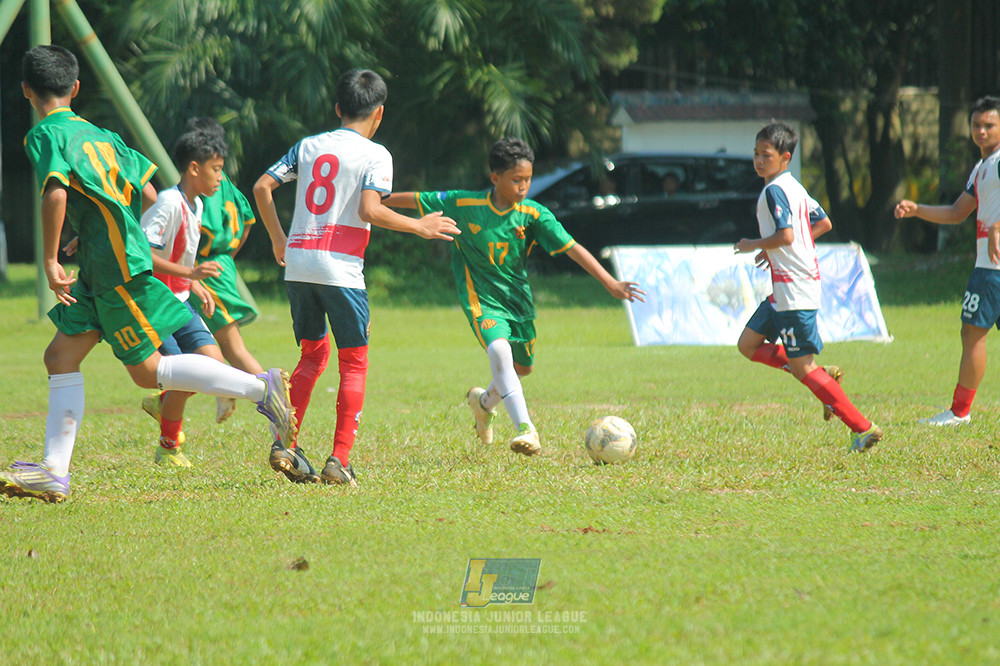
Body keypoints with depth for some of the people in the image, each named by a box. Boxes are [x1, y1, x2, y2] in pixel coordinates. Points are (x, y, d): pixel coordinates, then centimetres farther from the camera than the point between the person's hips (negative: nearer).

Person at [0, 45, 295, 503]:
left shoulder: (45, 135, -8)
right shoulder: (98, 134, 16)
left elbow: (56, 193, -26)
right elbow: (148, 194, 18)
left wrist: (50, 261, -19)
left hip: (119, 269, -9)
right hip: (101, 274, 9)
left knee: (147, 370, -4)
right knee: (60, 357, 7)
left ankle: (260, 387, -4)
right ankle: (54, 471, 2)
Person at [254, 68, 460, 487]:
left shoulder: (308, 146, 14)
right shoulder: (375, 154, -1)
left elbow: (262, 188, 10)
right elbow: (369, 210, -14)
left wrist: (278, 240, 22)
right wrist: (420, 227, -3)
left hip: (297, 263, 5)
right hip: (340, 266, -5)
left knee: (313, 353, 18)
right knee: (354, 362, 4)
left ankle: (285, 445, 6)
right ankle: (339, 460, -4)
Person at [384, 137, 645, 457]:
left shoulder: (534, 215, -11)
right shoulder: (464, 204, -13)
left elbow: (572, 248, -15)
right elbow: (417, 200, -2)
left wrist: (610, 283, -23)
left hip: (517, 296, 4)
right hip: (481, 296, -4)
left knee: (522, 366, 15)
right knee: (499, 350, -28)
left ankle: (485, 402, 49)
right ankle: (526, 430, -35)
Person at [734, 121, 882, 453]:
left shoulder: (774, 191, -15)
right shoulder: (794, 187, 15)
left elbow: (785, 236, -27)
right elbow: (824, 224, 24)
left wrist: (755, 245, -9)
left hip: (793, 287, -10)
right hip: (784, 290, 10)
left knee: (802, 367, -7)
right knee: (748, 345, 15)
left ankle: (863, 428, -6)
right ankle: (822, 377, 10)